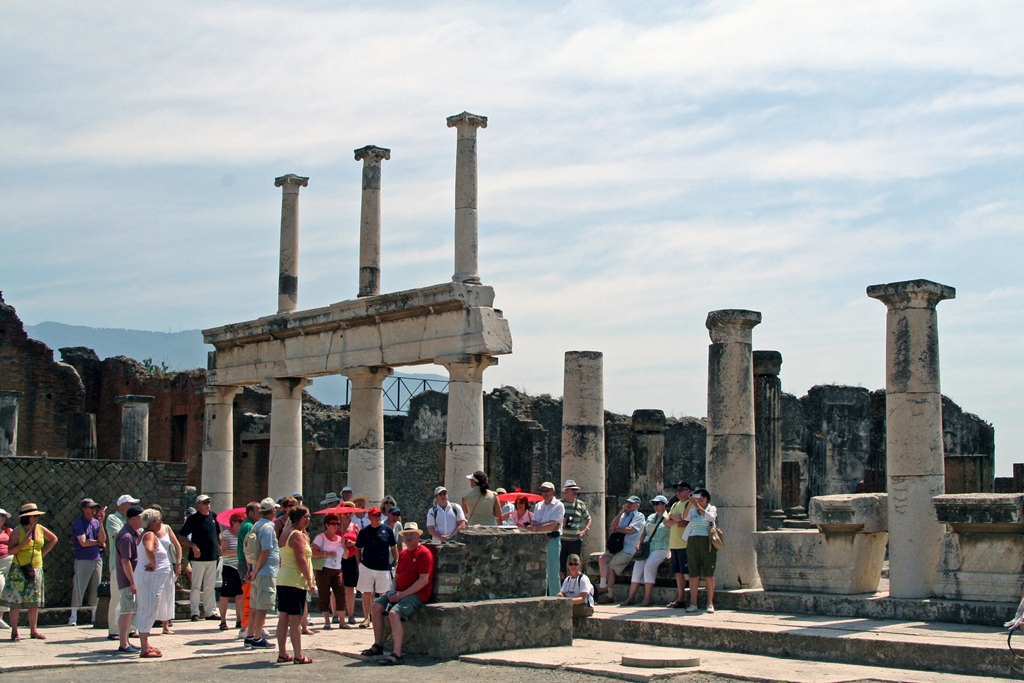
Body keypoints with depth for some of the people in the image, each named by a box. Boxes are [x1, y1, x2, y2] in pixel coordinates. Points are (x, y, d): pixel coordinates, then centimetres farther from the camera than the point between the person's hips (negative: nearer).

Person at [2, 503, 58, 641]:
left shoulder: (40, 529, 6)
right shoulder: (17, 531, -7)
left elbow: (54, 539, 22)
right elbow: (10, 550, -12)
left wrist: (43, 553, 13)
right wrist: (24, 542, -21)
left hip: (36, 569, 5)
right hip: (20, 569, -5)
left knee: (35, 602, 6)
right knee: (16, 601, -4)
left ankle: (33, 630, 13)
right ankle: (14, 631, 0)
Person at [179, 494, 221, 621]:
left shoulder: (213, 516, 9)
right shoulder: (193, 519, -7)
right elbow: (182, 536, -5)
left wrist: (219, 547, 11)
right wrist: (193, 546, -16)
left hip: (212, 557, 6)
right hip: (199, 557, -5)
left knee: (210, 587, 10)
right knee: (196, 586, -1)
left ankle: (211, 611, 15)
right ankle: (194, 612, 4)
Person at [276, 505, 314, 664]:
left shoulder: (286, 533, 16)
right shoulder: (297, 535, -13)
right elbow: (301, 560, -18)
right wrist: (310, 580, -15)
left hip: (282, 579, 9)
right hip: (295, 581, -9)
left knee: (283, 618, 10)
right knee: (296, 619, -8)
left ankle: (282, 654, 13)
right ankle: (298, 656, -6)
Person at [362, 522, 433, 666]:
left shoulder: (424, 553, -10)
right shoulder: (403, 554, 17)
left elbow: (424, 580, -17)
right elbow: (397, 576, 23)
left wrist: (403, 594, -18)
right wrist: (393, 591, 1)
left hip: (417, 595, -9)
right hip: (400, 593, 9)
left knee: (394, 613, -29)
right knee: (376, 605, -4)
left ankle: (397, 654, -29)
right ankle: (378, 646, 3)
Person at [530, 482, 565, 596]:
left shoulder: (558, 506, -2)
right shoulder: (538, 506, 17)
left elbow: (552, 526, -13)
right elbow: (534, 524, 7)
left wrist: (535, 528, -19)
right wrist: (546, 525, -11)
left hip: (552, 540, -6)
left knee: (552, 572, -6)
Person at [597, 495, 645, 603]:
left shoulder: (639, 517, 1)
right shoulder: (624, 516, 21)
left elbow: (629, 530, -14)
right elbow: (613, 527, 5)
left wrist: (617, 529, 2)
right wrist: (621, 512, -1)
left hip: (628, 550, -6)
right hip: (618, 546, 6)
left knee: (610, 566, -16)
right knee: (602, 559, -18)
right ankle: (604, 586, -16)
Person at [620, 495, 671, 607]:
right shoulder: (650, 517, 21)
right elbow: (644, 532, 25)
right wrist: (639, 543, 7)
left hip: (661, 548, -6)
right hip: (647, 547, 6)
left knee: (648, 566, -27)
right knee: (637, 567, -14)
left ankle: (647, 598, -22)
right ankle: (630, 598, -15)